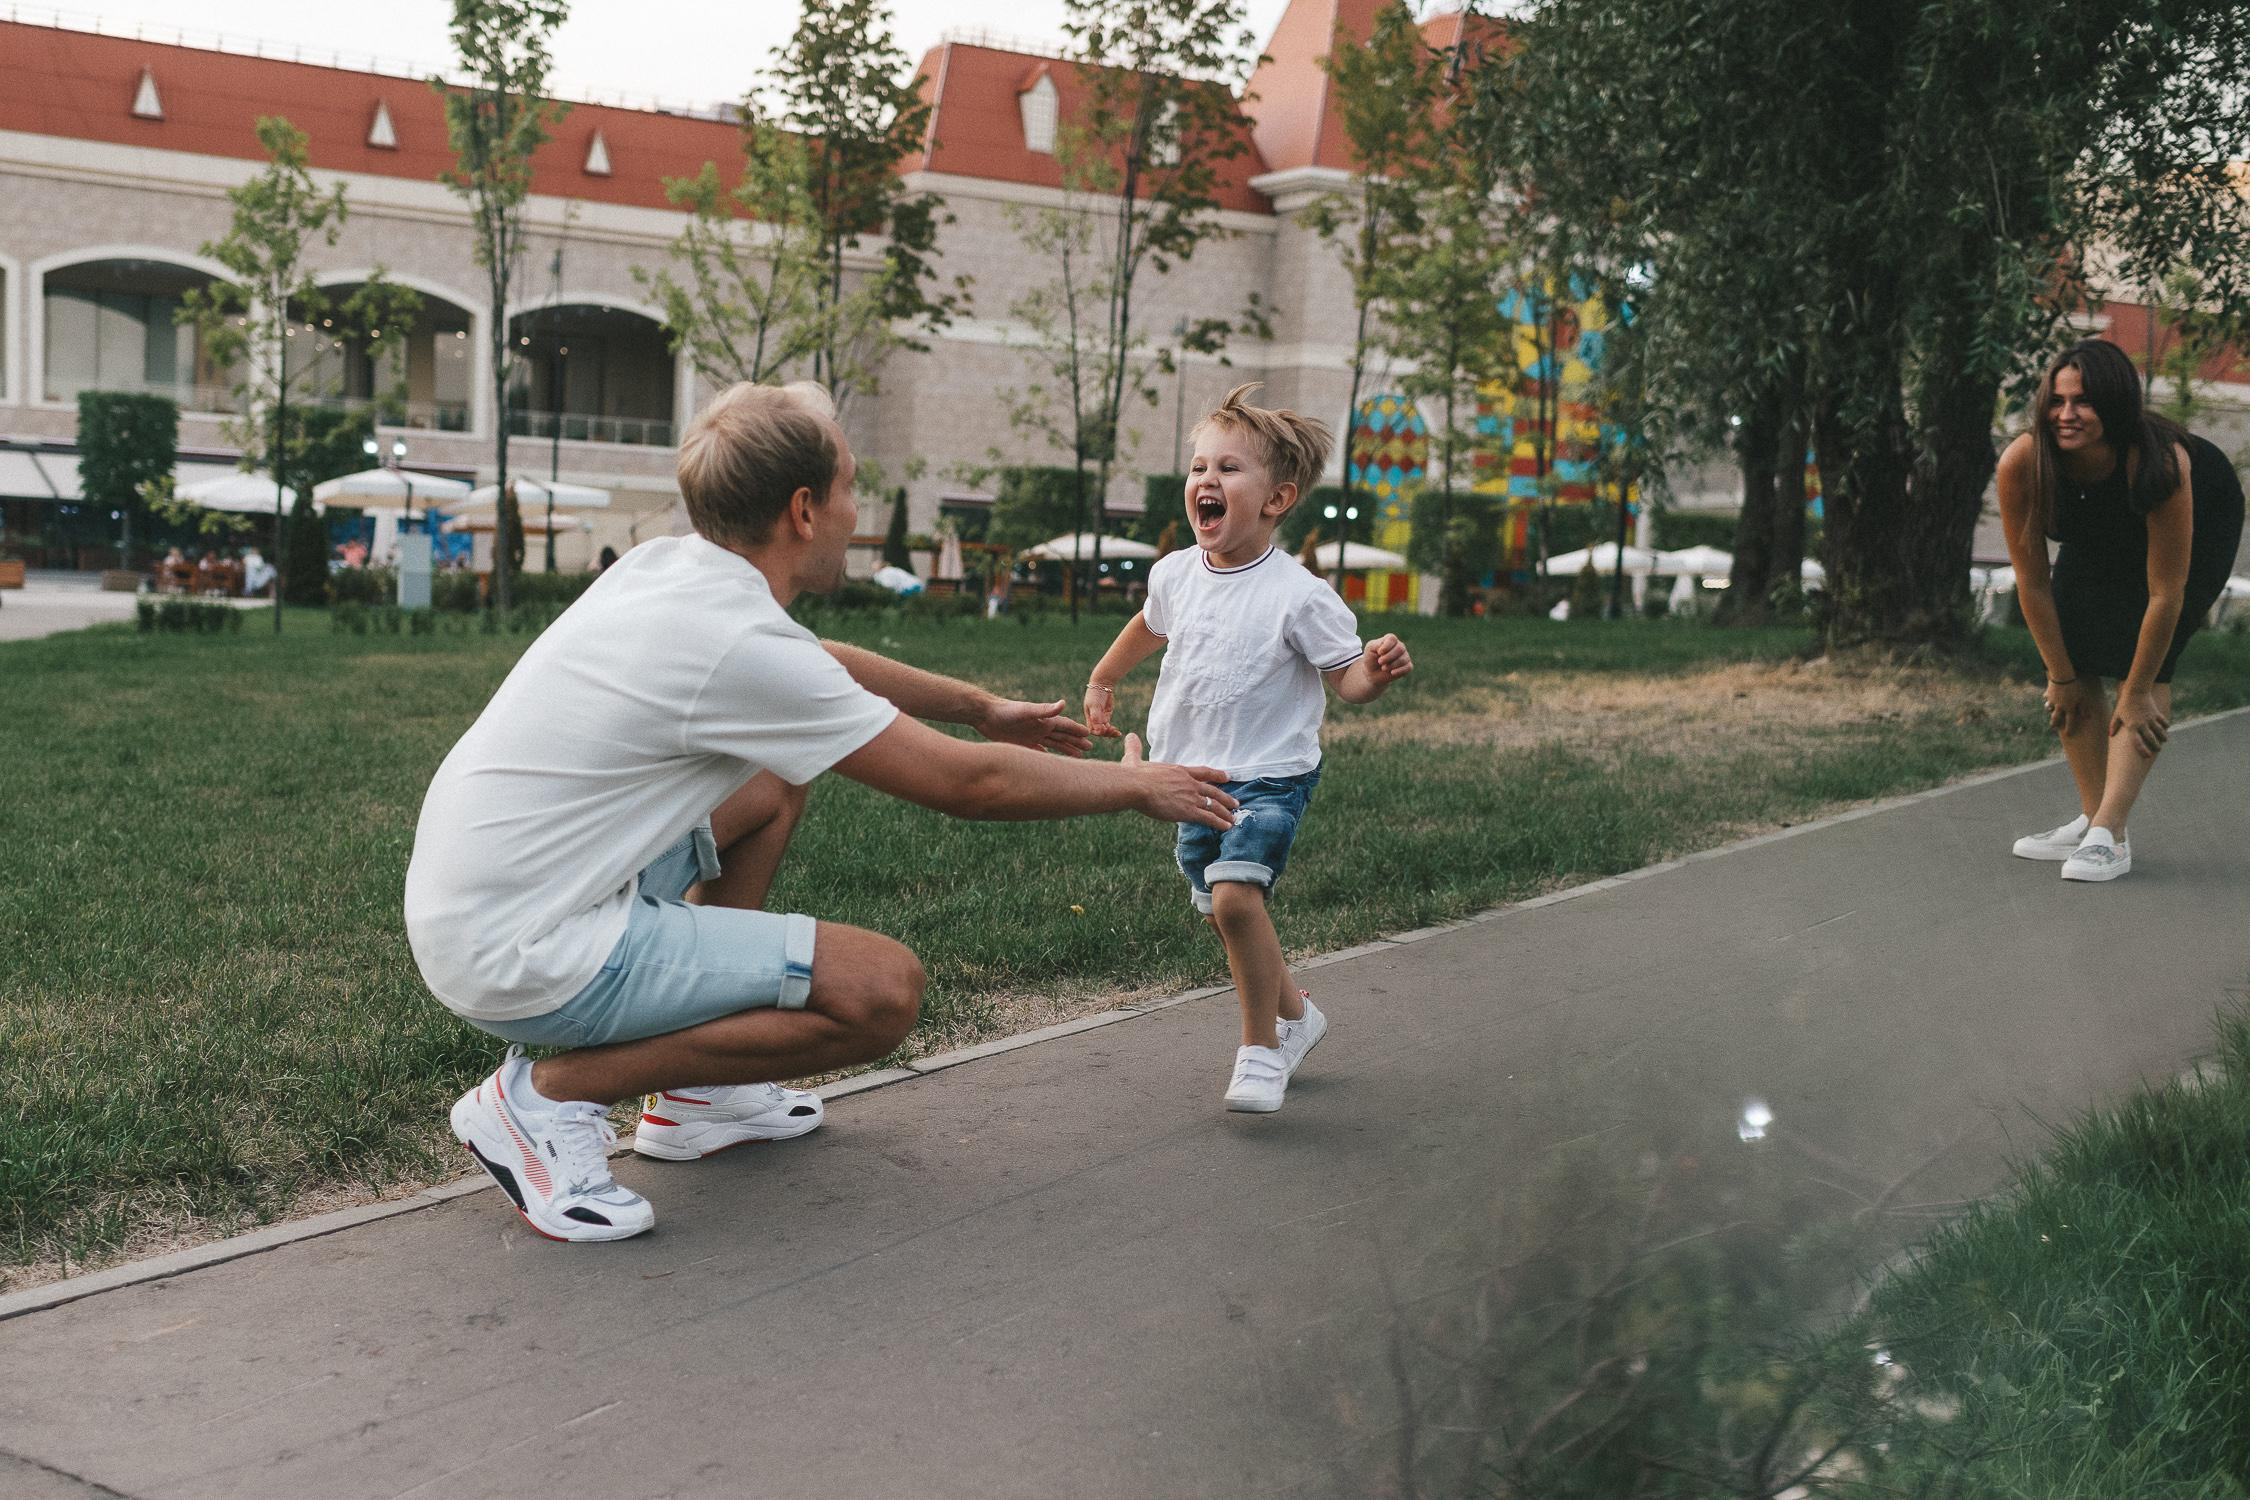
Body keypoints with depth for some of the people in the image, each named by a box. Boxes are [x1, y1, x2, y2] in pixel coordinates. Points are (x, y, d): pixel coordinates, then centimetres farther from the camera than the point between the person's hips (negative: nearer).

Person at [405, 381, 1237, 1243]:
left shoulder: (665, 565, 5)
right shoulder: (740, 645, -21)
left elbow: (817, 668, 26)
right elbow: (964, 784, -12)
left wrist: (980, 706, 35)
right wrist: (1135, 787, 3)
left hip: (464, 899, 10)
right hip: (521, 959, -10)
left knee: (777, 778, 23)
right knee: (883, 989, -14)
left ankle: (696, 1096, 24)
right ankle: (549, 1096, -6)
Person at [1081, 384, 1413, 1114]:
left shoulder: (1298, 595, -16)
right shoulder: (1175, 574, 1)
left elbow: (1346, 678, -13)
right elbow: (1149, 626, 24)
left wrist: (1377, 670, -34)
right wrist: (1102, 681, 32)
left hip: (1269, 776, -7)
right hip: (1193, 776, 7)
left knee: (1235, 895, -25)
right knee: (1220, 911, 13)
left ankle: (1261, 1049, -10)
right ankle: (1295, 1013, 38)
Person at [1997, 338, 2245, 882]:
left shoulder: (2159, 463, -42)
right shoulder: (2021, 463, -33)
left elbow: (2165, 595, -32)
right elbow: (2032, 581, -21)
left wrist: (2137, 695, -25)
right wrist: (2060, 677, -14)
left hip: (2203, 519, -4)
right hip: (2098, 538, 4)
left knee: (2145, 664, -19)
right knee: (2072, 659, -8)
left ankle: (2109, 836, -22)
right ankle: (2092, 818, 4)